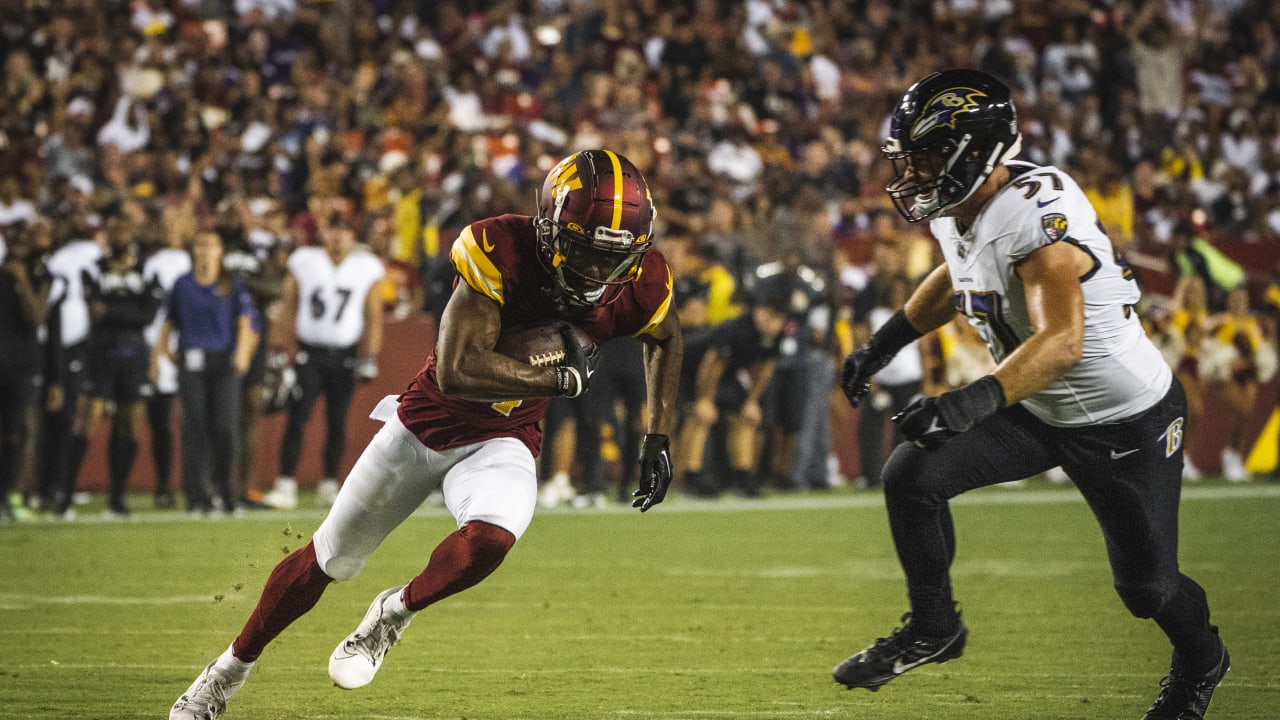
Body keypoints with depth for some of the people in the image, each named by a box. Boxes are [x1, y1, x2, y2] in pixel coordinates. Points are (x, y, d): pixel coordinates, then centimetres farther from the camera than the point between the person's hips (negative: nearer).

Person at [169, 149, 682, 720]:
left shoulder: (639, 283, -17)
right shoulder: (499, 250, -29)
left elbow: (665, 339, 9)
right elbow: (458, 370, -34)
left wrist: (658, 438, 4)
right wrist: (560, 378, -30)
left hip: (501, 443, 2)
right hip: (426, 422, -2)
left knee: (489, 540, -32)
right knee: (328, 559, 11)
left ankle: (396, 611, 0)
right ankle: (231, 668, 35)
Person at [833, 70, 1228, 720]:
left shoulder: (1037, 211, -33)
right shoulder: (956, 208, -5)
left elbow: (1062, 343, -44)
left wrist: (972, 402, -55)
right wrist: (884, 343, 17)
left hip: (1126, 421, -7)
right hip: (1036, 412, 7)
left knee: (1146, 586, 7)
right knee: (911, 474, -10)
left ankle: (1199, 662, 41)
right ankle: (933, 627, 9)